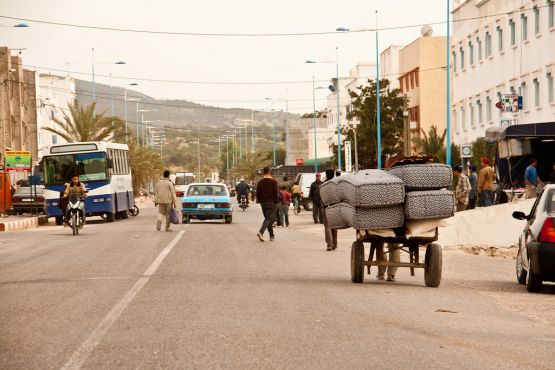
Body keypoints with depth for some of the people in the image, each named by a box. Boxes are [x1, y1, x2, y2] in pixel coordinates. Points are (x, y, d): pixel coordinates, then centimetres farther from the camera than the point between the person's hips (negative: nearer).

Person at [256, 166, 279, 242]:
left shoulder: (260, 182, 6)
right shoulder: (273, 182, -6)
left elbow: (258, 194, 7)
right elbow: (276, 193, -9)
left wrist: (260, 201, 15)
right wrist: (276, 202, -2)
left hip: (263, 202, 5)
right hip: (271, 203, -5)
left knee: (268, 218, 15)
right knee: (269, 218, -9)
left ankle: (272, 236, 17)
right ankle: (261, 232, -30)